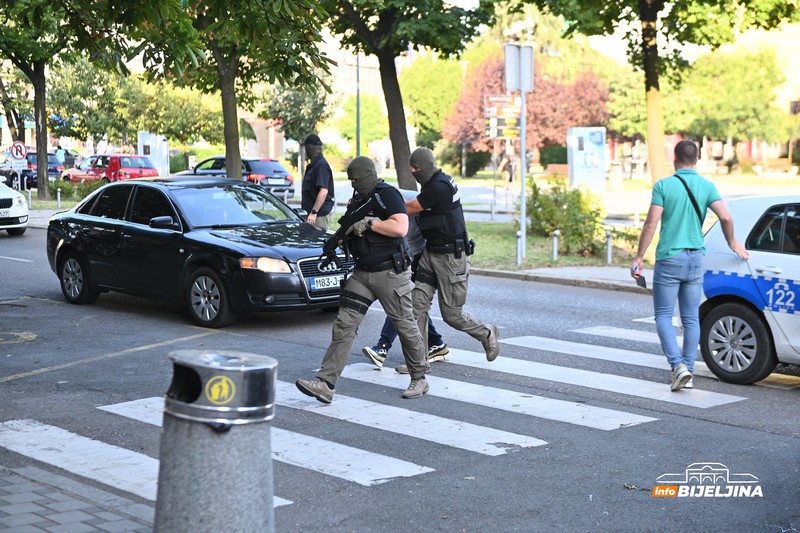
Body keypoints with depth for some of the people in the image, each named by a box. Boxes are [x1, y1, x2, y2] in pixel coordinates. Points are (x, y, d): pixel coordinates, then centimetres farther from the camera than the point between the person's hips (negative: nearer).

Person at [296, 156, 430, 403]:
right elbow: (350, 230, 25)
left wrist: (368, 223, -22)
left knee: (405, 325, 5)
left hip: (390, 273, -7)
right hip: (362, 273, 7)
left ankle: (419, 379, 22)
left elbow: (401, 228, -24)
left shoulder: (387, 195, -11)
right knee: (344, 325, -4)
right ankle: (325, 383, -9)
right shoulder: (357, 200, 13)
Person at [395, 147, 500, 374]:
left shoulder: (439, 187, -22)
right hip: (431, 252, 9)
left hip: (451, 256, -9)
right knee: (418, 303, -3)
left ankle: (487, 334, 28)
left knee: (451, 313, 2)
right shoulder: (431, 184, 8)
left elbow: (409, 209, -18)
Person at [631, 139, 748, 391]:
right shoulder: (707, 186, 3)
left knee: (663, 315, 4)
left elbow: (651, 224, -11)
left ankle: (678, 365, -12)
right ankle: (688, 372, 10)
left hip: (669, 259, -4)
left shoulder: (663, 185, -7)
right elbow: (725, 218, -7)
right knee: (691, 318, 9)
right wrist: (732, 243, 12)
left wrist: (639, 257, -4)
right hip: (695, 258, 4)